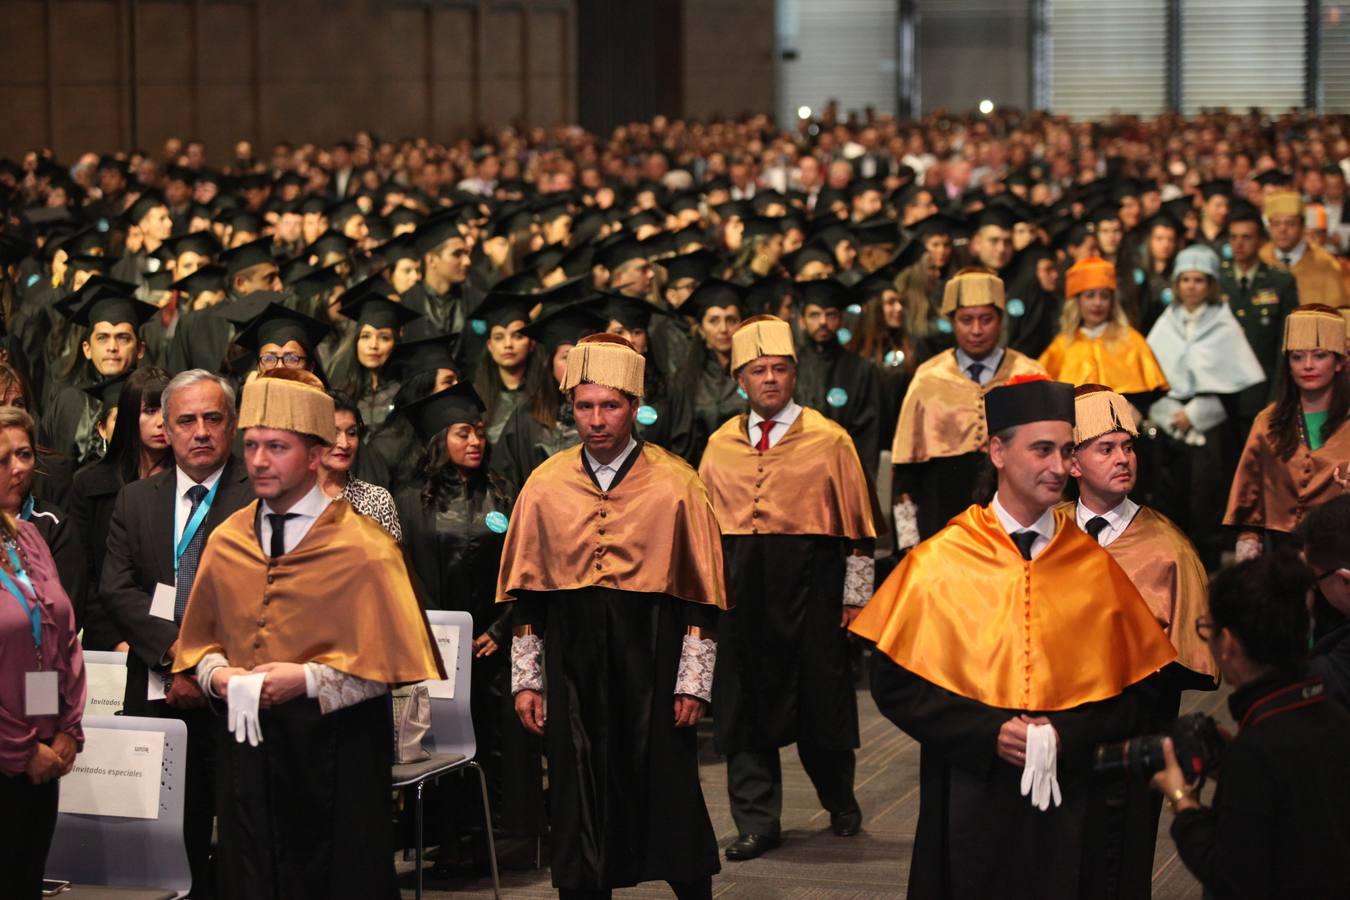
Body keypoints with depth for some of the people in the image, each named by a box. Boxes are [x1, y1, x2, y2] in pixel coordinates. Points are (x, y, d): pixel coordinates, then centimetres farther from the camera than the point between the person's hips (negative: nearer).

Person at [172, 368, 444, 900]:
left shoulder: (363, 550, -8)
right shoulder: (225, 543, 6)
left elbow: (394, 660, -9)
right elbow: (198, 642, 16)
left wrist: (309, 680, -18)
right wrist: (217, 674, -6)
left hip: (335, 743, -4)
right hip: (245, 738, 4)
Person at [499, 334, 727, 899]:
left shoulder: (675, 484, -4)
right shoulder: (546, 486, 3)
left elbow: (700, 595, -2)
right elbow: (525, 593, 8)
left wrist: (693, 682, -4)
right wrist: (525, 680, 5)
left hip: (652, 659, -2)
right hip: (573, 661, 2)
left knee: (668, 788, 5)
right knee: (578, 801, 6)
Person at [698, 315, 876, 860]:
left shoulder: (829, 439, 0)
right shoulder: (720, 445, 10)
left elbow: (857, 526, 1)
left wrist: (855, 594, -1)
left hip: (810, 581, -3)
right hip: (739, 587, 3)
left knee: (821, 698, 4)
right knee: (744, 704, 3)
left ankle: (840, 802, 27)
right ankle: (756, 822, 10)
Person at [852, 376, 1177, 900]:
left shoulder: (1097, 566, 2)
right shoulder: (938, 562, -2)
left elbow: (1136, 689, 4)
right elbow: (895, 683, -4)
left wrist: (1069, 734, -13)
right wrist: (987, 732, -15)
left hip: (1070, 803, 1)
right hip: (969, 798, -1)